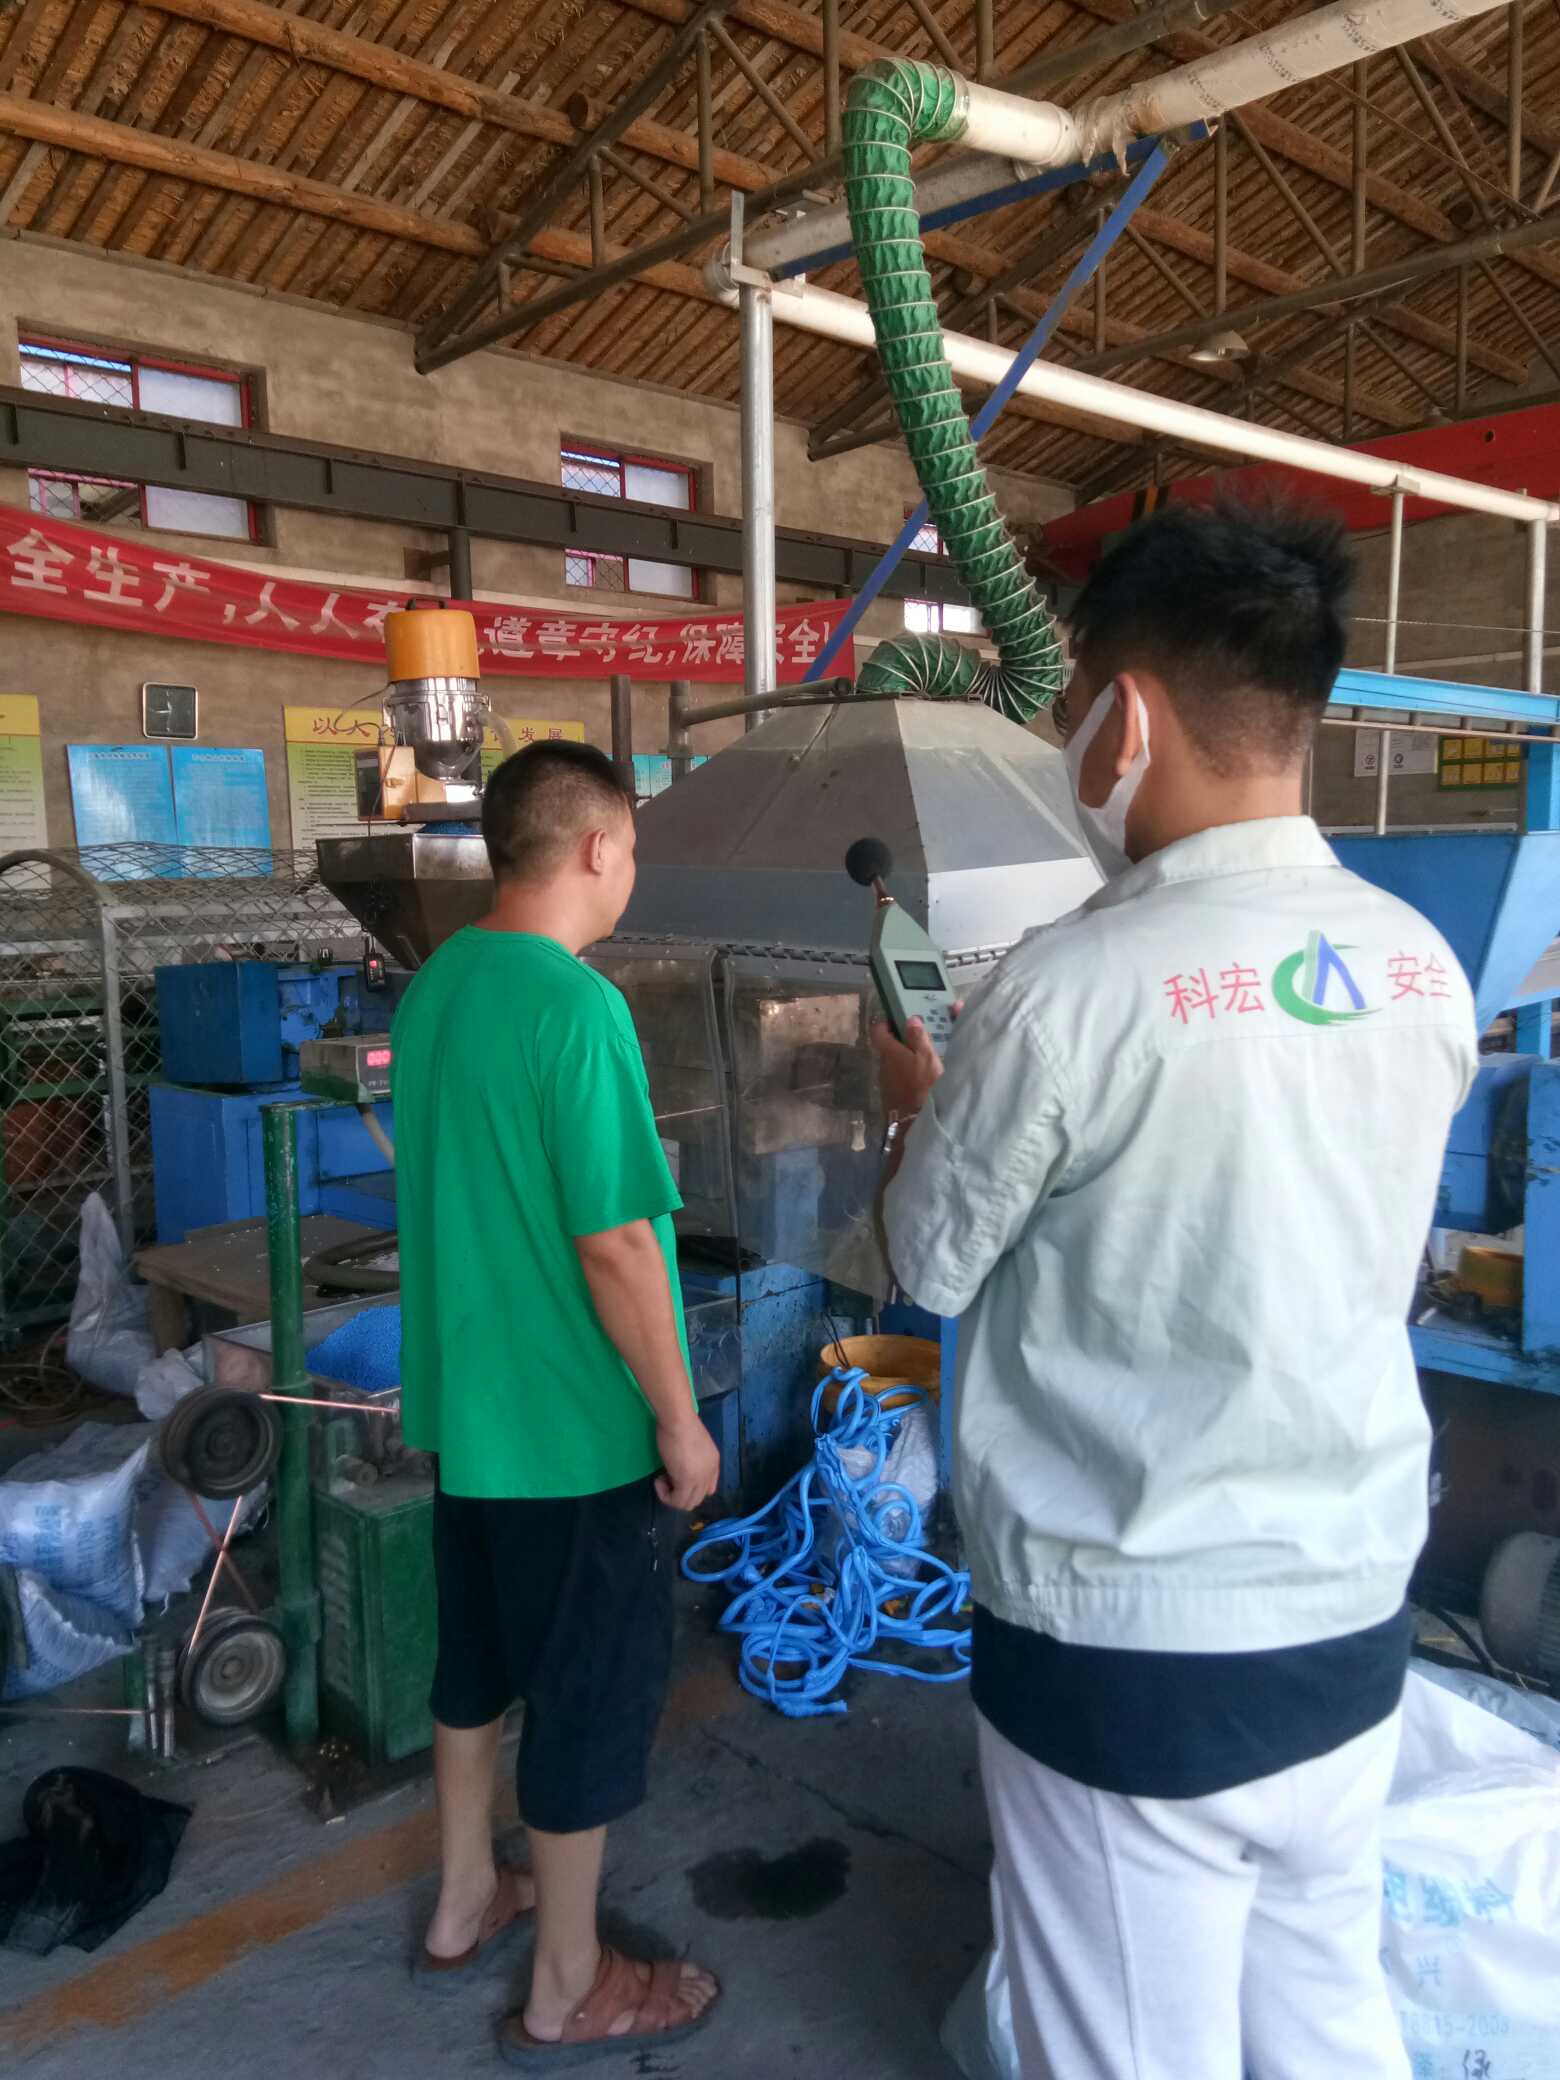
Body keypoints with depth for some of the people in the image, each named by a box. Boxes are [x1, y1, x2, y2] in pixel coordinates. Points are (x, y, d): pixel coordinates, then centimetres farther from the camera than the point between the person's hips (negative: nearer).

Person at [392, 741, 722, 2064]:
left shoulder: (431, 988, 2)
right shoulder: (578, 1006, -23)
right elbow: (615, 1246, -24)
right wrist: (681, 1418, -13)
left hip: (460, 1404, 8)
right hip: (578, 1428, -8)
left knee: (479, 1657, 24)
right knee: (594, 1696, 10)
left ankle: (464, 1907, 43)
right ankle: (567, 1992, 29)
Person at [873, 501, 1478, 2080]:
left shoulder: (1069, 988, -23)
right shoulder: (1423, 969, -3)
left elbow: (932, 1266, -8)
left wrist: (918, 1105, 11)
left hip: (1127, 1650, -5)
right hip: (1352, 1617, 6)